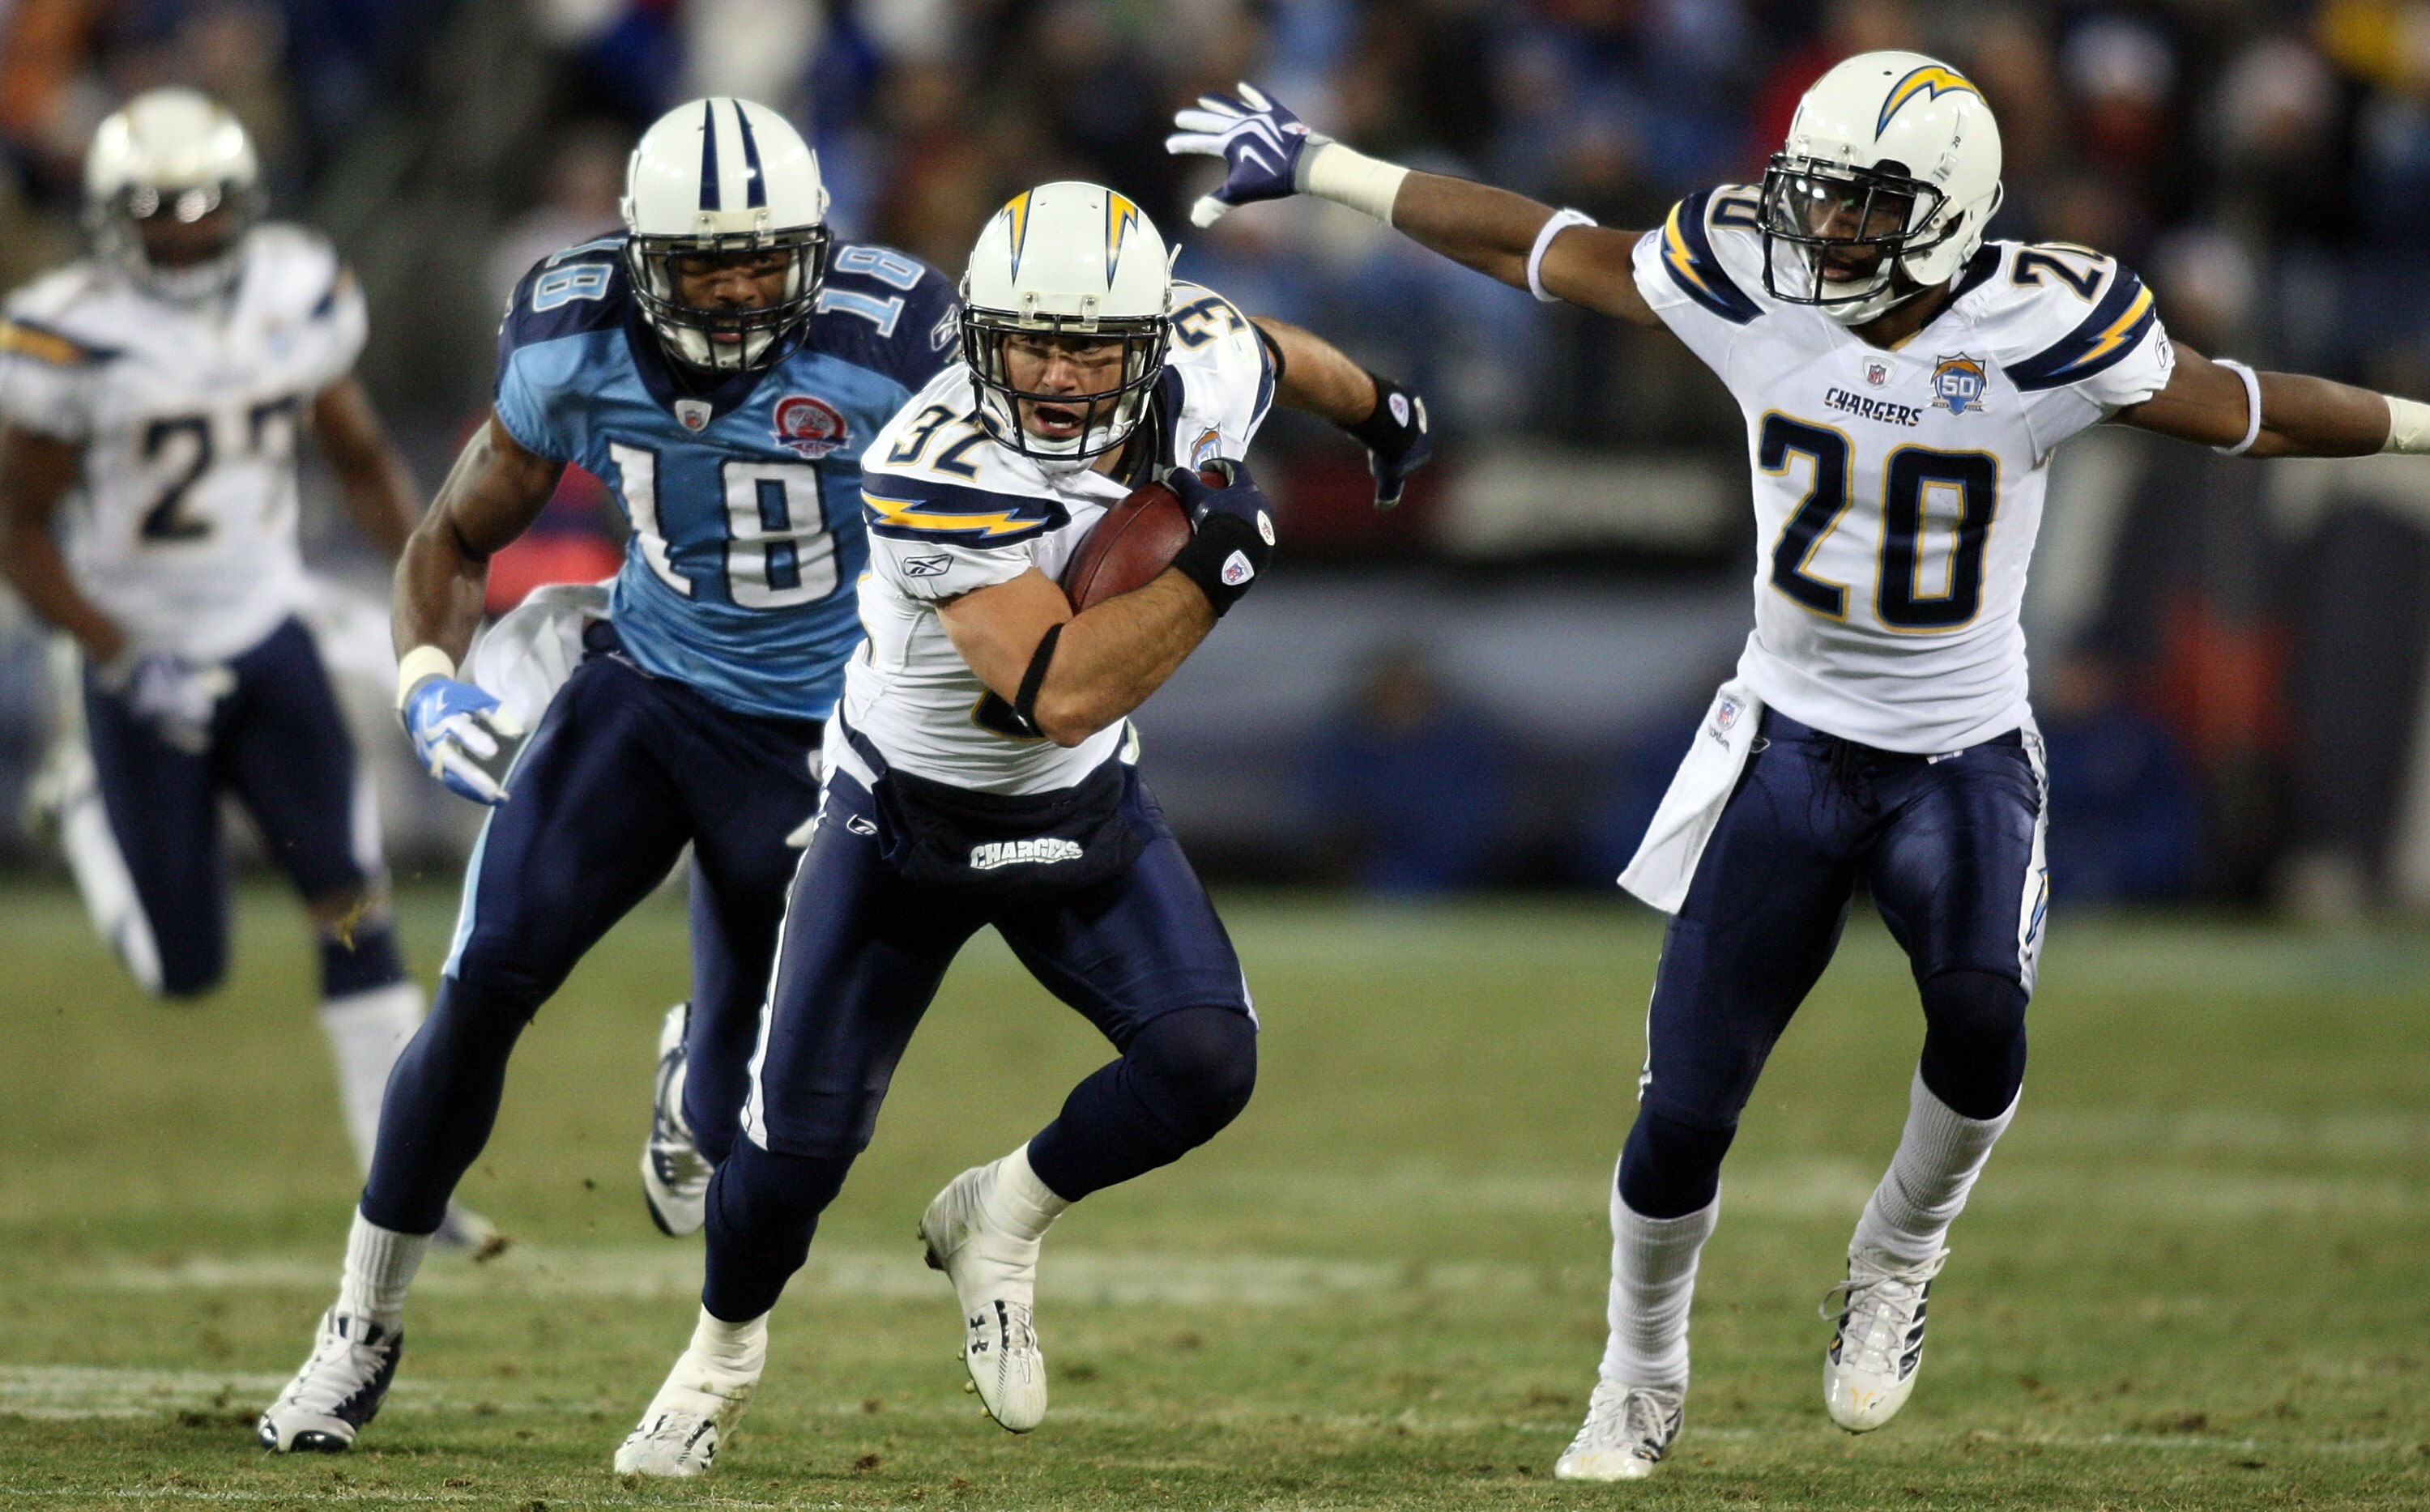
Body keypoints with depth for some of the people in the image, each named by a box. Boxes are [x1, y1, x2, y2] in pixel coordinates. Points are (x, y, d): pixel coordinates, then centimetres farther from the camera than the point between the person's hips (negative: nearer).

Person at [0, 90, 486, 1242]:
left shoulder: (300, 294, -4)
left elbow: (360, 458, 10)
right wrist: (126, 662, -21)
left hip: (269, 639, 3)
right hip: (141, 660, -3)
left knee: (354, 905, -7)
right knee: (184, 968, 3)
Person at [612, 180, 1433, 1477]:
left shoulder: (1200, 374, -18)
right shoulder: (939, 470, -35)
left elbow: (1269, 351, 10)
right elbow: (1059, 693, -40)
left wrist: (1375, 407, 30)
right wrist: (1216, 566, -38)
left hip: (1080, 811, 4)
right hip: (906, 813, -4)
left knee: (1204, 1062, -19)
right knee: (797, 1149, -3)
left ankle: (995, 1223, 10)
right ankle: (724, 1350, 31)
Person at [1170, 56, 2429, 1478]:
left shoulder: (2040, 328, -16)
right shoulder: (1752, 285, -10)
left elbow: (2235, 406, -3)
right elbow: (1545, 248, 0)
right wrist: (1321, 170, 3)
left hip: (1963, 759, -2)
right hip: (1791, 740, 2)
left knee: (1981, 1015, -30)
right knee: (1685, 1112, -1)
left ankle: (1895, 1265, 0)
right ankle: (1643, 1383, 26)